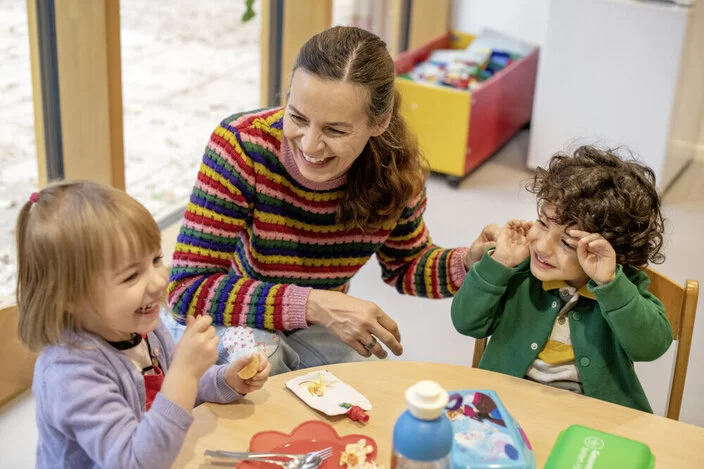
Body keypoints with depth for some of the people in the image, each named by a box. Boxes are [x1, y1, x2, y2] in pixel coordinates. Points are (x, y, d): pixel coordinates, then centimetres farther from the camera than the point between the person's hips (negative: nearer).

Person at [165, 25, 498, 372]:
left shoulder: (397, 170, -19)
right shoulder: (242, 146, -30)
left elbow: (406, 267, 2)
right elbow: (189, 288, -32)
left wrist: (471, 261, -19)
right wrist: (315, 303, -39)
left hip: (316, 330, 4)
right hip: (235, 323, -3)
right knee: (255, 353, -34)